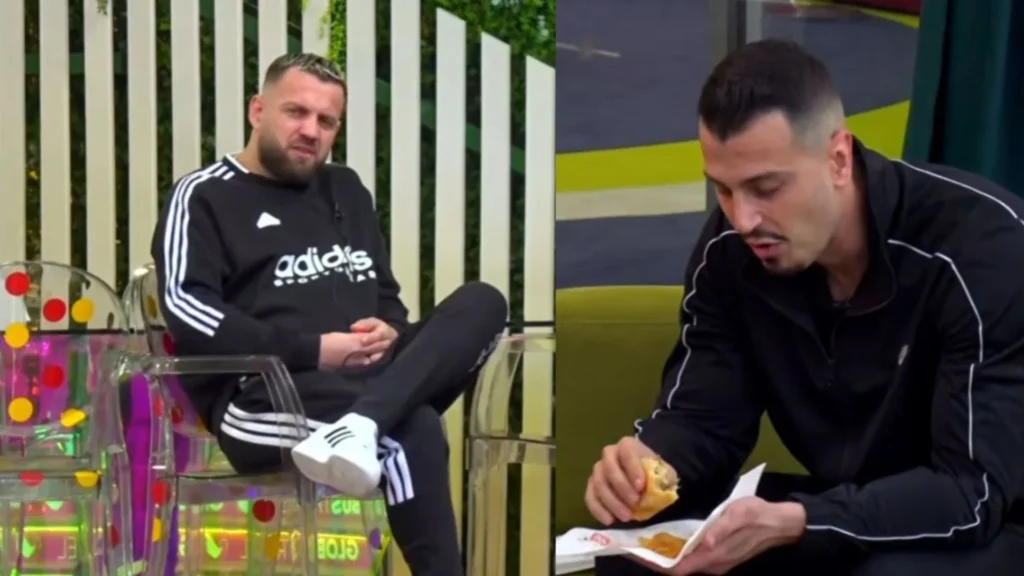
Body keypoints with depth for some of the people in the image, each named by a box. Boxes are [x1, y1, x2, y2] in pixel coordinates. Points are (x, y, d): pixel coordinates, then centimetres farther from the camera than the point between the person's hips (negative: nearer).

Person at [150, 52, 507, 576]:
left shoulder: (345, 189, 25)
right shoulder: (205, 196, 5)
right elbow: (186, 311, -10)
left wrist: (390, 333, -1)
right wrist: (314, 351, -16)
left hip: (371, 380, 7)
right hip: (265, 395, -7)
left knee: (482, 303, -19)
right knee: (412, 428, -35)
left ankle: (358, 426, -42)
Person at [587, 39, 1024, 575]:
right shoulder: (731, 248, -10)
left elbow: (975, 491, -29)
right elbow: (700, 418, -4)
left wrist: (792, 525, -43)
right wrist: (647, 465, -29)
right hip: (835, 510, 5)